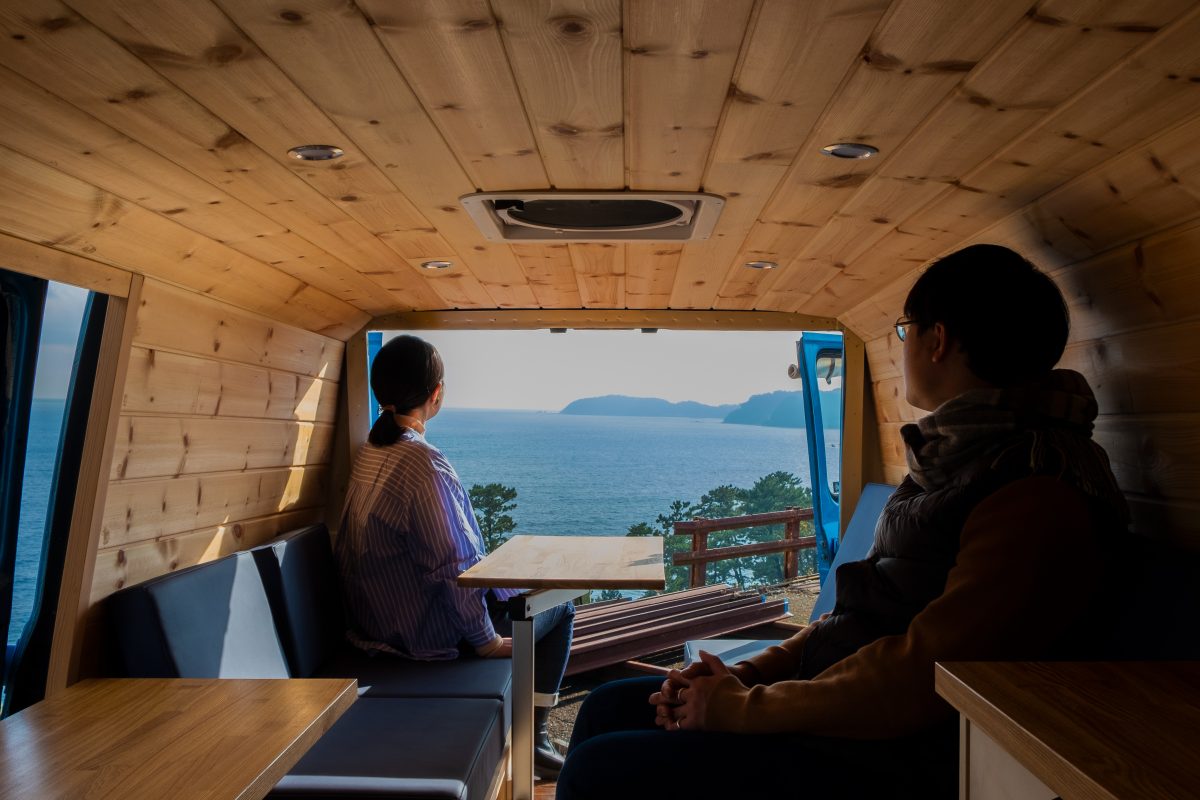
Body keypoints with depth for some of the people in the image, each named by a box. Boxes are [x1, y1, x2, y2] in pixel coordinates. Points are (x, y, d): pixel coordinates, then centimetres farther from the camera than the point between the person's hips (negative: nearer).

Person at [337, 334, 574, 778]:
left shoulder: (369, 451, 0)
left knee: (514, 588, 29)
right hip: (428, 634, -8)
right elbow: (451, 567, -27)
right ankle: (533, 737, 17)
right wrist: (487, 640, -14)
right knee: (560, 605, 11)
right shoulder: (423, 464, -29)